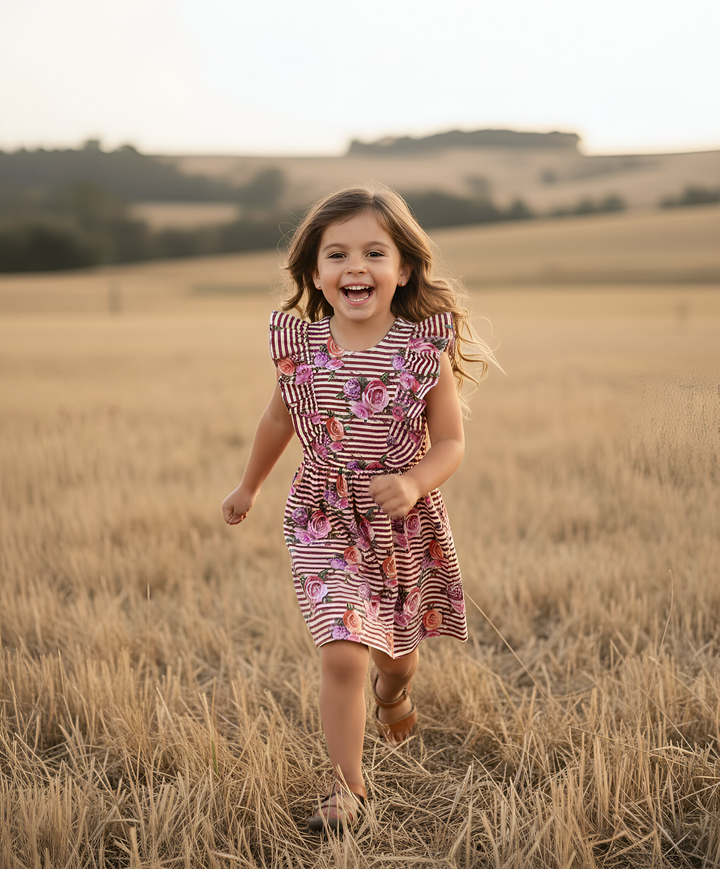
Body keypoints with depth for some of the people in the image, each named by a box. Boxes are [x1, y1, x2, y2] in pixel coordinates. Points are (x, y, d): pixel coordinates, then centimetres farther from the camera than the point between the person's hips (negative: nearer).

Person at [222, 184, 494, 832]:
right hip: (326, 522, -1)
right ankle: (348, 787, 7)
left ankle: (393, 689, 59)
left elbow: (450, 443, -7)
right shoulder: (300, 344, -9)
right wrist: (249, 486, 22)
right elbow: (279, 419, 10)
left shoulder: (425, 348, -14)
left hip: (406, 527, 1)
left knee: (397, 648, 21)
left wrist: (413, 483, -28)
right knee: (343, 654, -13)